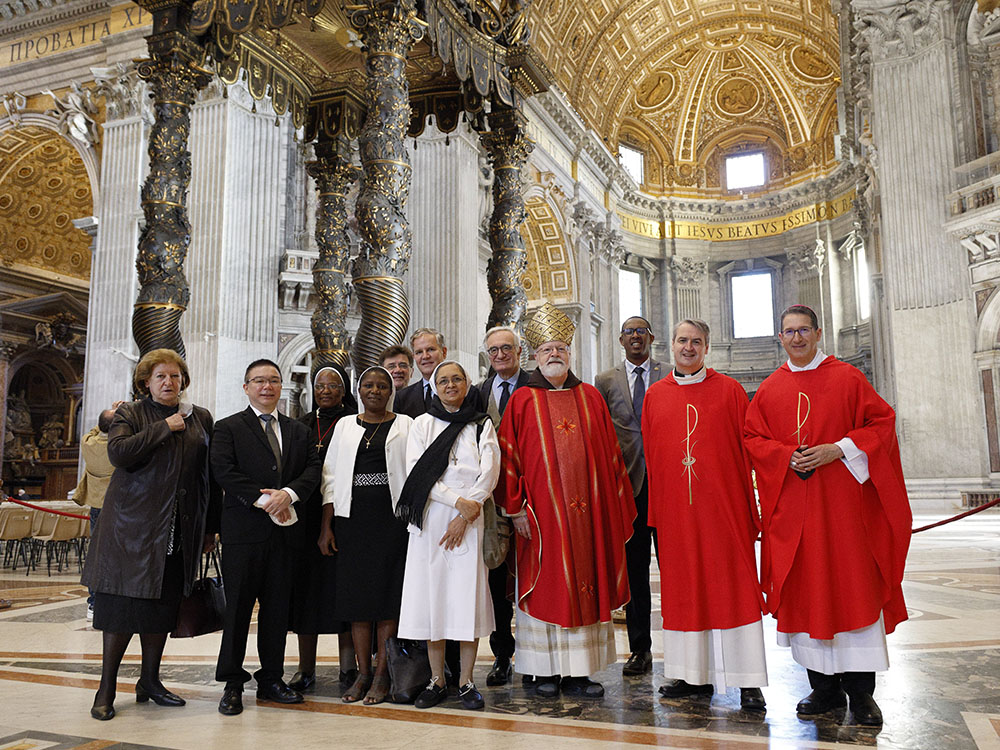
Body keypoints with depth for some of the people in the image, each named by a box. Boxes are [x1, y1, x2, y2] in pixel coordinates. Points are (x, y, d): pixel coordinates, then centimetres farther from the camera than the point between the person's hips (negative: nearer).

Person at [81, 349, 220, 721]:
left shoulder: (201, 418, 11)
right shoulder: (129, 414, 3)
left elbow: (211, 475, 11)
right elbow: (118, 452, -16)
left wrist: (211, 526, 9)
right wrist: (164, 427, -14)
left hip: (180, 532, 3)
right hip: (133, 526, -3)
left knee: (164, 605, 9)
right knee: (124, 604, 0)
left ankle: (150, 681, 23)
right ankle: (107, 688, 12)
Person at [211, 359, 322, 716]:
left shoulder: (299, 430, 16)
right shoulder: (228, 428, 3)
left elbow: (313, 469, 5)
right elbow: (225, 472, -9)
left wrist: (288, 493, -14)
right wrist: (264, 502, -16)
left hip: (285, 530, 4)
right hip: (244, 529, -4)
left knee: (277, 607, 10)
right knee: (238, 607, 2)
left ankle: (271, 679, 21)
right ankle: (232, 684, 13)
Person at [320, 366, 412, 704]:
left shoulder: (404, 425, 5)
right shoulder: (345, 426, 12)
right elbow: (331, 477, 9)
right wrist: (327, 525, 3)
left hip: (391, 517, -2)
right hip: (352, 518, 2)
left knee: (388, 591, -1)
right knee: (357, 593, 4)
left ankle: (382, 674, 8)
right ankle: (363, 673, 14)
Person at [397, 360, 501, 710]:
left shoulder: (482, 425, 10)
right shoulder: (422, 424, 11)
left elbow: (488, 473, 0)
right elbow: (417, 472, -1)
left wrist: (465, 516, -11)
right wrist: (457, 501, -11)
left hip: (470, 518, -1)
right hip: (429, 520, 1)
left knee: (468, 596, -3)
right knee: (431, 595, 1)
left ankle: (466, 681, 7)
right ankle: (437, 681, 12)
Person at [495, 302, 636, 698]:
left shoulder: (590, 397, 11)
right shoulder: (523, 400, 3)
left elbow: (610, 454, 11)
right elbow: (508, 456, -1)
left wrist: (616, 504, 6)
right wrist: (515, 508, -8)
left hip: (588, 510, 3)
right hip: (542, 514, -3)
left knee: (586, 583, 5)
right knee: (545, 586, 2)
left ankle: (579, 672, 15)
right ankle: (546, 671, 13)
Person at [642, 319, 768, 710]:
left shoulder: (729, 390, 3)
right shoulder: (655, 395, 10)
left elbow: (746, 448, 1)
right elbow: (649, 455, 11)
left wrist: (750, 507, -5)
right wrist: (654, 510, 6)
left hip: (724, 505, -3)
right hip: (675, 509, 3)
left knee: (732, 586, -1)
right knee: (683, 588, 8)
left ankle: (748, 681, 6)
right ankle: (694, 674, 19)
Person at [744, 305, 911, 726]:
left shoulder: (847, 378, 3)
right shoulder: (770, 389, 9)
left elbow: (882, 422, -1)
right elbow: (752, 438, 9)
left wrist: (837, 449, -14)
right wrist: (789, 456, -9)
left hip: (842, 502, -2)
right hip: (792, 510, 2)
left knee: (853, 589, -1)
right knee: (804, 593, 4)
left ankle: (861, 693, 10)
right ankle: (824, 688, 16)